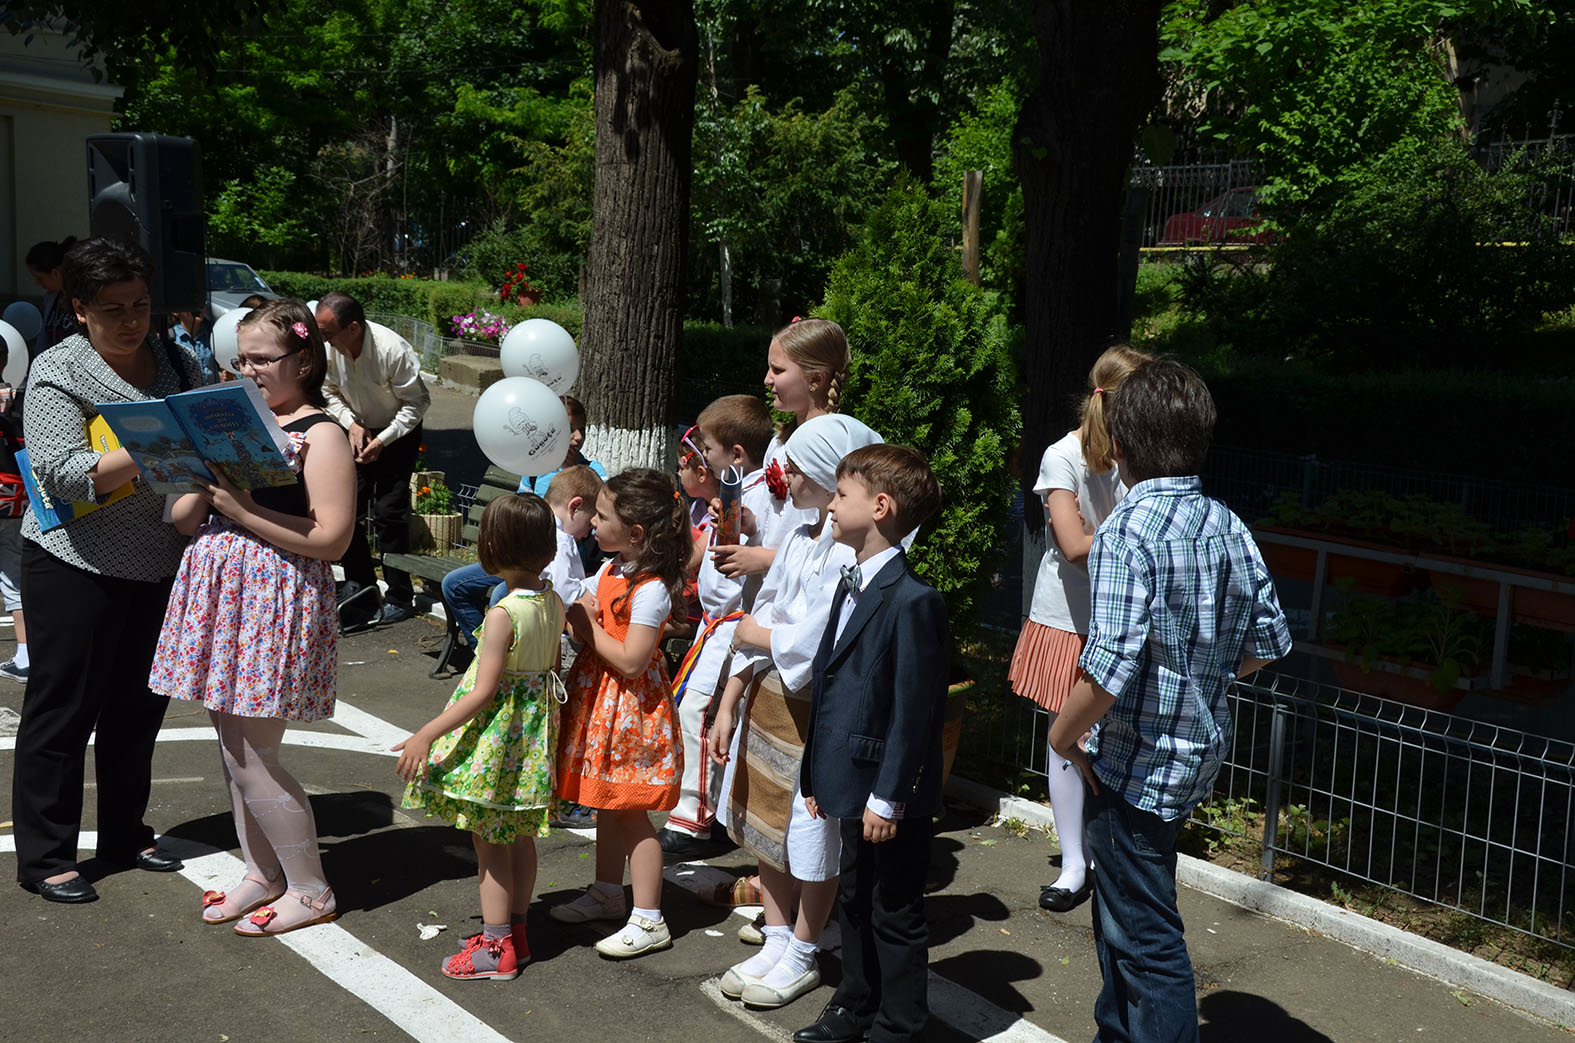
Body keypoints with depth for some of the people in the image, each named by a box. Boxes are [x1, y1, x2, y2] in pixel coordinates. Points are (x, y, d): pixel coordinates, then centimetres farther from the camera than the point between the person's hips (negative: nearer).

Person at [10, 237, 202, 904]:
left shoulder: (175, 362, 8)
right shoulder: (58, 374, -10)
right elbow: (63, 474, -20)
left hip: (158, 565, 6)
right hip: (78, 566, -6)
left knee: (138, 705, 15)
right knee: (63, 709, 3)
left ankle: (125, 834, 30)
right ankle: (43, 857, 15)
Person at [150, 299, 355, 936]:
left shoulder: (321, 434, -9)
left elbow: (331, 539, -18)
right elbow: (184, 522, 13)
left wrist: (241, 508, -20)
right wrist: (201, 482, -8)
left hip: (278, 596, -8)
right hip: (221, 591, 8)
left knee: (252, 757, -4)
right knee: (232, 746, 14)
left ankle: (310, 890, 11)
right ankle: (260, 872, 30)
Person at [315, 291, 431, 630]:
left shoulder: (393, 350, -29)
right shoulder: (329, 348, -14)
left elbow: (417, 402, -19)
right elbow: (331, 392, 3)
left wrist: (382, 440, -23)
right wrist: (351, 424, -13)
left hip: (397, 434, -5)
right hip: (358, 430, 5)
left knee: (389, 513, -9)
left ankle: (400, 598, 3)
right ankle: (359, 586, 15)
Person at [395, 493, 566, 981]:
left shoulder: (502, 616, -25)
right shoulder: (555, 601, -2)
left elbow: (484, 693, -24)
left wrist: (426, 735, -20)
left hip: (496, 732, -8)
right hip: (534, 722, 8)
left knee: (488, 841, 5)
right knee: (520, 836, 18)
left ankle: (496, 948, 14)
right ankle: (515, 931, 31)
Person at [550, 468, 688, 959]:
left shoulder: (651, 588, -23)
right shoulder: (612, 569, 5)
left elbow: (630, 661, -26)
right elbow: (594, 620, 17)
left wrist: (589, 628, -16)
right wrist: (580, 616, -4)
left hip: (631, 705, -9)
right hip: (600, 698, 9)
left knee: (631, 812, 0)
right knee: (607, 805, 20)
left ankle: (648, 920, 11)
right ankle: (607, 892, 36)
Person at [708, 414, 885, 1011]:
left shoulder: (852, 554, -20)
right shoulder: (798, 539, 7)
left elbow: (809, 643, -24)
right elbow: (761, 622, 9)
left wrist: (752, 632, -5)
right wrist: (727, 707, 10)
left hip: (816, 710, -8)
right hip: (768, 697, 8)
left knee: (812, 838, 8)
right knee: (768, 826, 17)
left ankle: (801, 959, 26)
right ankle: (775, 944, 34)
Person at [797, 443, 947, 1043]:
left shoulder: (913, 600, -21)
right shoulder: (851, 587, 10)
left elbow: (913, 710, -21)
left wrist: (889, 797, -19)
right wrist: (819, 775, 15)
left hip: (892, 795, -9)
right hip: (853, 785, 9)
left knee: (895, 915, 7)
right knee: (854, 901, 22)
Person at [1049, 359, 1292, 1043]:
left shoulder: (1127, 531, -22)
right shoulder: (1227, 526, 1)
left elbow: (1110, 669, -28)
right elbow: (1270, 640, 7)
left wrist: (1062, 732, -12)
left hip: (1137, 764, -9)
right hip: (1202, 749, 9)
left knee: (1145, 938, 4)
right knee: (1121, 911, 26)